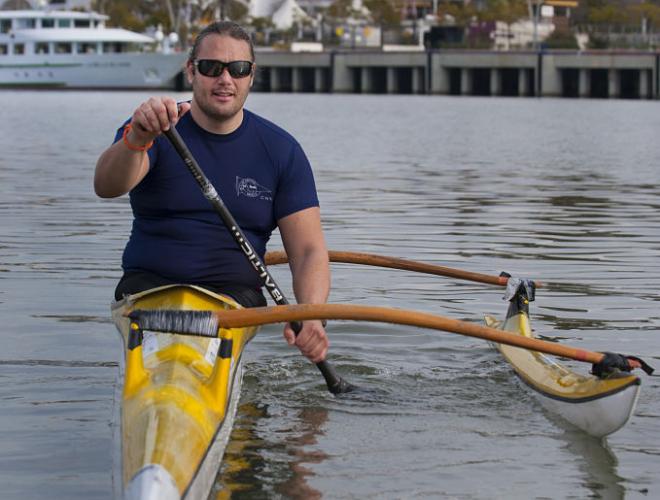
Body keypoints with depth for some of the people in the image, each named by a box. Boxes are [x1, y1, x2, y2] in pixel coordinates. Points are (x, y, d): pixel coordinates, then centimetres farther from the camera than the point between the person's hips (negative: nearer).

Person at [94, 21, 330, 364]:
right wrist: (137, 139, -45)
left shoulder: (281, 151, 5)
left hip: (235, 291, 0)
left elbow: (309, 250, -1)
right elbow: (106, 187, -22)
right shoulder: (153, 133, 0)